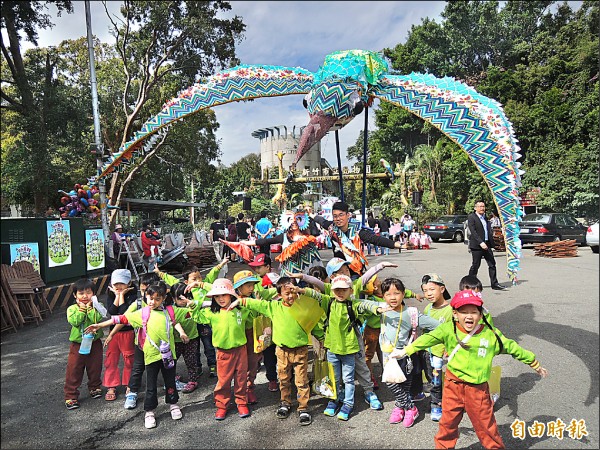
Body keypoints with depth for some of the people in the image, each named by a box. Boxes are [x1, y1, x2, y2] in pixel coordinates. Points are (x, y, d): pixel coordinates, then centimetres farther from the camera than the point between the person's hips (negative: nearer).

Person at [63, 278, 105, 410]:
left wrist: (89, 308, -20)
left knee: (95, 368, 15)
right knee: (74, 371, 3)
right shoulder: (72, 309, -4)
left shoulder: (96, 307, -5)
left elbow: (97, 319, -22)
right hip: (77, 344, -1)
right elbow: (74, 321, -21)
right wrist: (82, 309, -19)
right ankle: (70, 396, 14)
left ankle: (95, 388, 36)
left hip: (94, 343, 1)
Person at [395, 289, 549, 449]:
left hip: (478, 389, 0)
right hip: (454, 386, 0)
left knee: (486, 425, 12)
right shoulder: (448, 329, -9)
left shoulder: (491, 334, -5)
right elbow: (428, 338, -11)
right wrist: (406, 350, -17)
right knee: (448, 422, 15)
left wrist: (535, 364, 17)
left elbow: (513, 348, 6)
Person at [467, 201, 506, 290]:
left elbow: (489, 230, 22)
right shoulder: (471, 217, -7)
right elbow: (473, 231, -15)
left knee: (492, 264, 4)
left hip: (487, 244, 7)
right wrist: (481, 242, -24)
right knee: (475, 265, 1)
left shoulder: (485, 217, 16)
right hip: (476, 245, -7)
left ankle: (494, 284, 10)